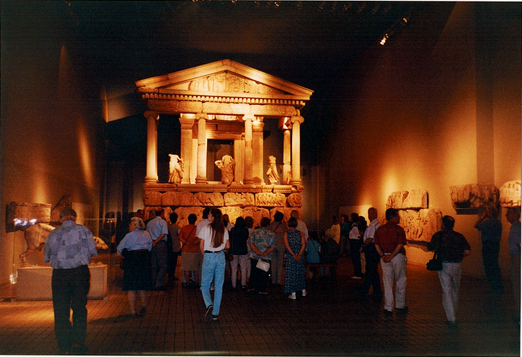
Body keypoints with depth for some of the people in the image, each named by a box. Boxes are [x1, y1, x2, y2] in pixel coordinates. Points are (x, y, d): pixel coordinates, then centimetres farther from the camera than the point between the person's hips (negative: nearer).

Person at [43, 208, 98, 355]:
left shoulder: (54, 233, 1)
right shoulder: (83, 230, -2)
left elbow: (46, 257, 7)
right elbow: (93, 252, -2)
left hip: (59, 274, 1)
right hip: (80, 271, -1)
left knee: (60, 310, 10)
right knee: (79, 307, 9)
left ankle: (64, 344, 15)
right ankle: (78, 342, 5)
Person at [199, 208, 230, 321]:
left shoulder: (205, 229, -7)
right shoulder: (224, 230, 1)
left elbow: (201, 246, -5)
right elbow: (227, 246, 4)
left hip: (208, 257, -3)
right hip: (220, 257, 3)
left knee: (205, 285, 9)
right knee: (219, 286, 9)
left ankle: (209, 304, -16)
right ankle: (215, 313, 12)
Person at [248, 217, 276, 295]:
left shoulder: (255, 232, 5)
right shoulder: (272, 234, 1)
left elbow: (250, 242, -8)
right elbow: (273, 246, -9)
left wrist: (256, 251, -14)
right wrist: (266, 252, -14)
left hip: (254, 256, 1)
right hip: (266, 257, -1)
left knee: (254, 273, 13)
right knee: (264, 273, 8)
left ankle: (252, 287, 10)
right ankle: (262, 290, 11)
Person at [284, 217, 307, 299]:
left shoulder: (286, 233, -4)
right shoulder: (300, 233, 2)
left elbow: (287, 245, -13)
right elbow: (303, 244, -6)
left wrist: (294, 255, -15)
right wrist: (299, 255, -10)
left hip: (290, 256, -2)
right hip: (300, 256, 3)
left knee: (291, 274, 3)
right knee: (301, 273, 17)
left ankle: (293, 294, 4)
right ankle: (303, 291, 29)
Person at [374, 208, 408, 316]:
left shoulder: (380, 229, 6)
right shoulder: (399, 229, -8)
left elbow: (376, 244, -1)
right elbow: (400, 245, -17)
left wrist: (383, 256, -7)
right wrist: (391, 256, -15)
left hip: (385, 257, 4)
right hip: (398, 256, -3)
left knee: (387, 283, 6)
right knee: (400, 282, 13)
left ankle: (388, 308, 6)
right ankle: (400, 305, 22)